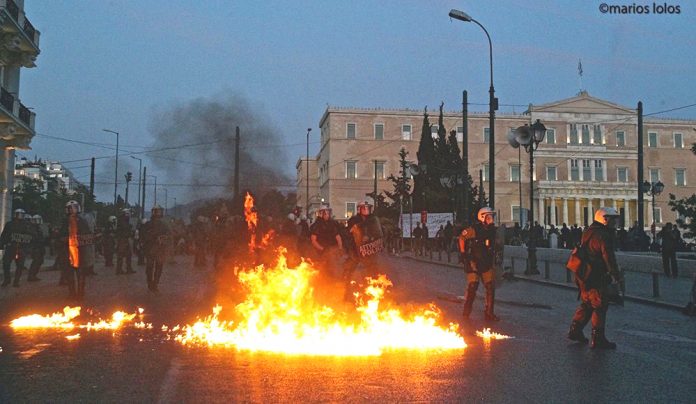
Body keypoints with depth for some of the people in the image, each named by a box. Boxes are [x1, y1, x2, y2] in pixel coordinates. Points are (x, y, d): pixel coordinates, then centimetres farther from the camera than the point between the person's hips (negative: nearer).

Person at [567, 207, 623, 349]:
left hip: (583, 275, 10)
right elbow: (609, 258, -18)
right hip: (595, 277, -10)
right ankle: (598, 339, -1)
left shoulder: (588, 232, 14)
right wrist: (617, 276, -12)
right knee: (600, 306, -3)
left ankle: (575, 330, 24)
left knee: (587, 303, 20)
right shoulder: (603, 236, -16)